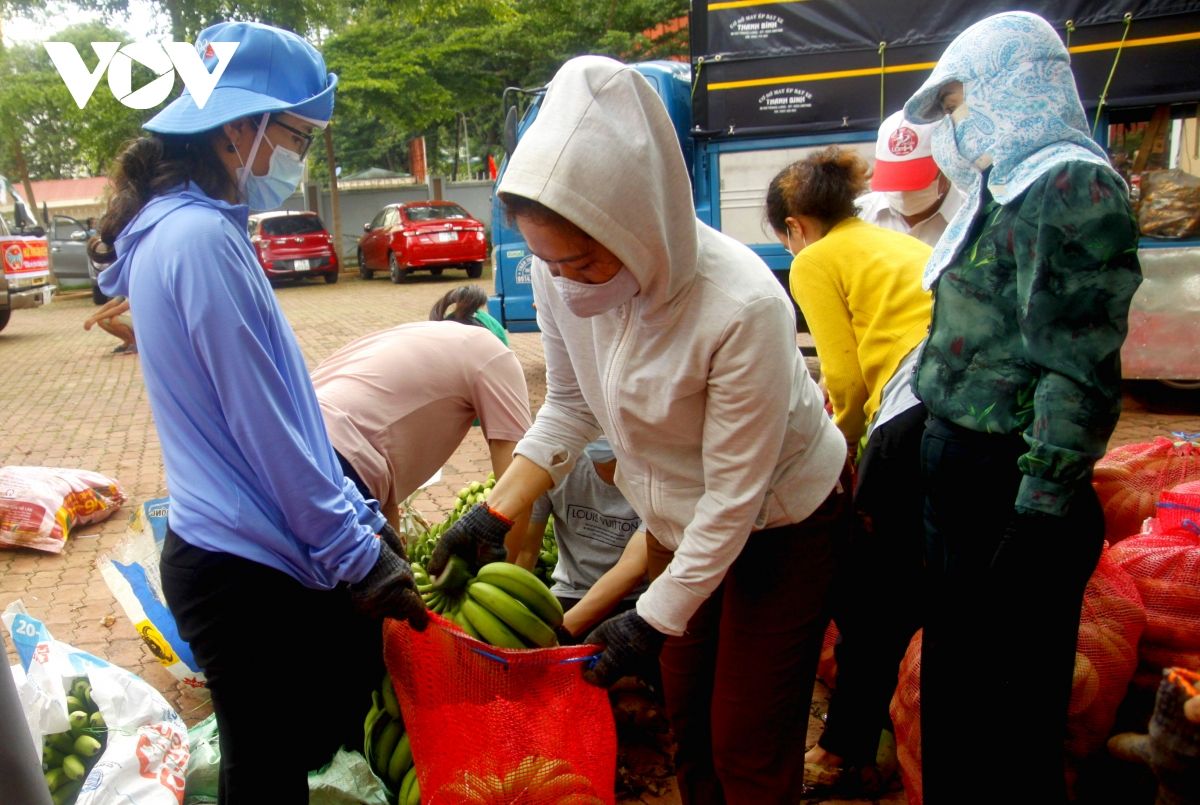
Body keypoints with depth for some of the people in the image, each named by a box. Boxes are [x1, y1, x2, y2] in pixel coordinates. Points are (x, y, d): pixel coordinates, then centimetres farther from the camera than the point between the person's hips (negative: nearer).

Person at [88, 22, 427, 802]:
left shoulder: (191, 229, 12)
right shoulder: (201, 238, -18)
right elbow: (264, 431, -20)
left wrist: (358, 518, 12)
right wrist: (358, 558, -13)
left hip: (249, 559, 9)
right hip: (247, 574, -9)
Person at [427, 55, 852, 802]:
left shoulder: (743, 307, -36)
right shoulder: (563, 275, -20)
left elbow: (734, 494, -26)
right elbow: (571, 406, -4)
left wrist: (655, 618, -20)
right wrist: (495, 515, -13)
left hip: (782, 517, -5)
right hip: (681, 516, 5)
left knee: (748, 741, 8)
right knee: (688, 713, 20)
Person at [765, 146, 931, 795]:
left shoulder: (817, 261, 7)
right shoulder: (900, 243, 28)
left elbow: (847, 379, -1)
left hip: (921, 409, -8)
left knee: (867, 595, 6)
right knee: (906, 589, 20)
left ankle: (846, 755, 20)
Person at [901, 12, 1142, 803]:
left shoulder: (1072, 187, -13)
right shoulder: (1002, 194, 15)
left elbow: (1082, 375, -20)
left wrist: (1040, 517, -22)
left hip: (1015, 490, -9)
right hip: (962, 474, 9)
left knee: (1012, 711, 5)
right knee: (954, 685, 22)